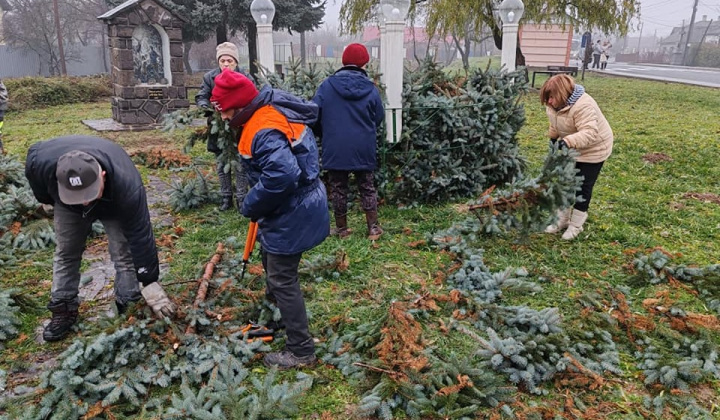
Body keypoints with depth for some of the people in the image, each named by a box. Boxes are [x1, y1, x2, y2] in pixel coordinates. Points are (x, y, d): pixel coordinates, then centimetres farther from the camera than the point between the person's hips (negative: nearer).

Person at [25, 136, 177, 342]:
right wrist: (47, 199, 3)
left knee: (124, 253, -11)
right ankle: (63, 309, 19)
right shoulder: (42, 161, -40)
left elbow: (140, 236, -40)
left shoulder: (127, 186, -49)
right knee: (65, 253, 5)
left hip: (115, 205, -3)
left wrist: (150, 282, -35)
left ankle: (130, 307, 2)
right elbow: (32, 153, -11)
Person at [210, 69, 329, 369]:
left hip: (292, 213, -11)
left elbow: (281, 175, -41)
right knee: (270, 257, 30)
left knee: (282, 279, -1)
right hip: (292, 206, 11)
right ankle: (275, 309, 55)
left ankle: (301, 351, 12)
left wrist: (252, 205, -23)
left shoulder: (264, 131, -28)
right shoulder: (271, 110, 6)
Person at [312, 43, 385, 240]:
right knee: (367, 187, 13)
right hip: (363, 148, 1)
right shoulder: (371, 88, -3)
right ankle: (373, 228, 15)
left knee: (338, 189, 12)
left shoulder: (327, 85, -5)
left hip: (335, 148, 0)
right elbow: (379, 117, 6)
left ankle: (342, 228, 21)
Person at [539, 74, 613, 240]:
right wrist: (553, 138, 21)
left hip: (592, 149, -8)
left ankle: (576, 224, 13)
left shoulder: (582, 106, -35)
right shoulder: (555, 103, -9)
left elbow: (590, 133, -42)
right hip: (569, 149, 8)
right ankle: (562, 219, 25)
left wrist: (568, 141, -55)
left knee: (583, 186, 0)